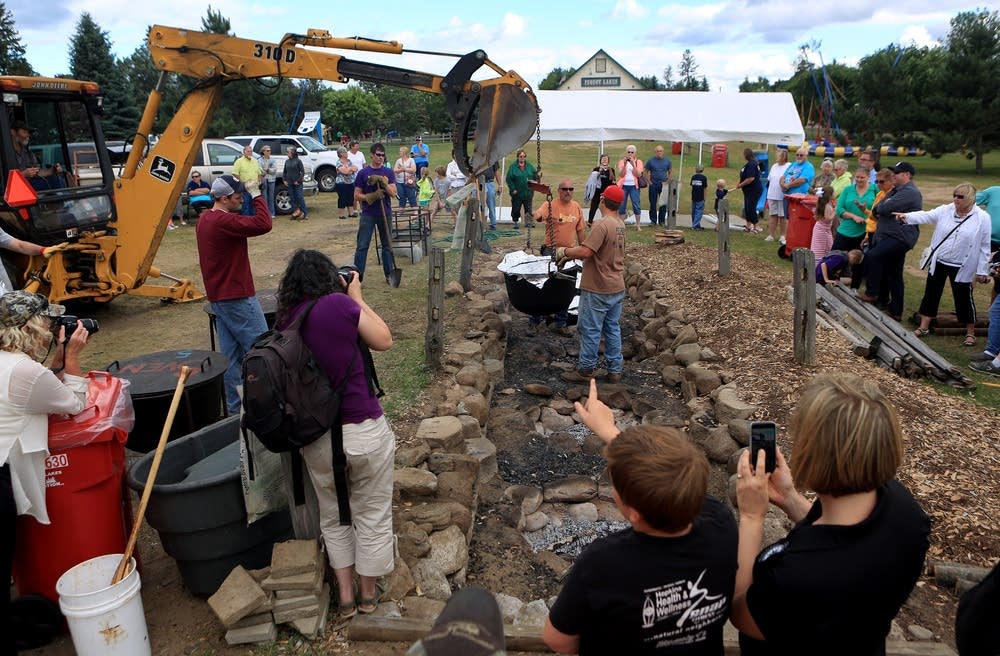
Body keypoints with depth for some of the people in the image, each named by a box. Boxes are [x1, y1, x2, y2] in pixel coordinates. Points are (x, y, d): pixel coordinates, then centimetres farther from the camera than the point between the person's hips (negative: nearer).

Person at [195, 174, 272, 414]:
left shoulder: (205, 220, 13)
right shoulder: (224, 222, -21)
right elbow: (263, 224, -28)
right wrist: (257, 194, -19)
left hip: (218, 297, 10)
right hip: (238, 298, -10)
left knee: (230, 353, 12)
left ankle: (235, 407, 18)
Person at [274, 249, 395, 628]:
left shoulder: (283, 320, 1)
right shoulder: (339, 303, -13)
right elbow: (384, 341, -3)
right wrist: (357, 297, 5)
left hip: (316, 438, 4)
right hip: (364, 431, -4)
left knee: (333, 516, 25)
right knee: (372, 514, 18)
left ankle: (345, 595, 34)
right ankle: (368, 592, 35)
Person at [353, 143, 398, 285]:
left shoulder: (388, 172, 5)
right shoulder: (363, 173, 0)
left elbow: (393, 193, -3)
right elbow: (357, 195, -1)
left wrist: (383, 182, -17)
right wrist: (372, 196, -16)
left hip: (385, 213, 2)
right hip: (368, 214, -2)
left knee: (387, 245, 9)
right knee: (362, 246, -4)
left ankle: (389, 275, 18)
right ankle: (357, 276, -2)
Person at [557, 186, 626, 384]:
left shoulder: (602, 224, -21)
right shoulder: (620, 223, 8)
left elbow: (585, 251, -28)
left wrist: (565, 251, -11)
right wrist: (571, 254, 7)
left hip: (598, 289, -8)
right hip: (617, 287, 8)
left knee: (590, 330, 4)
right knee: (613, 329, 15)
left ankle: (585, 369, 14)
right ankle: (615, 370, 22)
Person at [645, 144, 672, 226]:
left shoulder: (667, 161, 7)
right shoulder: (650, 161, 3)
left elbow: (670, 172, 13)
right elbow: (646, 172, 7)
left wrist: (668, 181, 0)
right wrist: (649, 181, -3)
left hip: (664, 185, 1)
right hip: (653, 185, -1)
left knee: (664, 203, 3)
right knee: (653, 203, 1)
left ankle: (662, 221, 11)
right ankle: (653, 220, 10)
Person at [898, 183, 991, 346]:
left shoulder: (982, 218, -9)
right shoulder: (945, 210, -2)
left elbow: (984, 246, -7)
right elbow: (926, 216, -12)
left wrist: (982, 271, -6)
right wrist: (907, 216, -32)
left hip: (961, 267, -3)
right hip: (938, 262, 3)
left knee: (964, 298, 6)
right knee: (931, 294, 10)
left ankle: (970, 332, 22)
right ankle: (923, 327, 23)